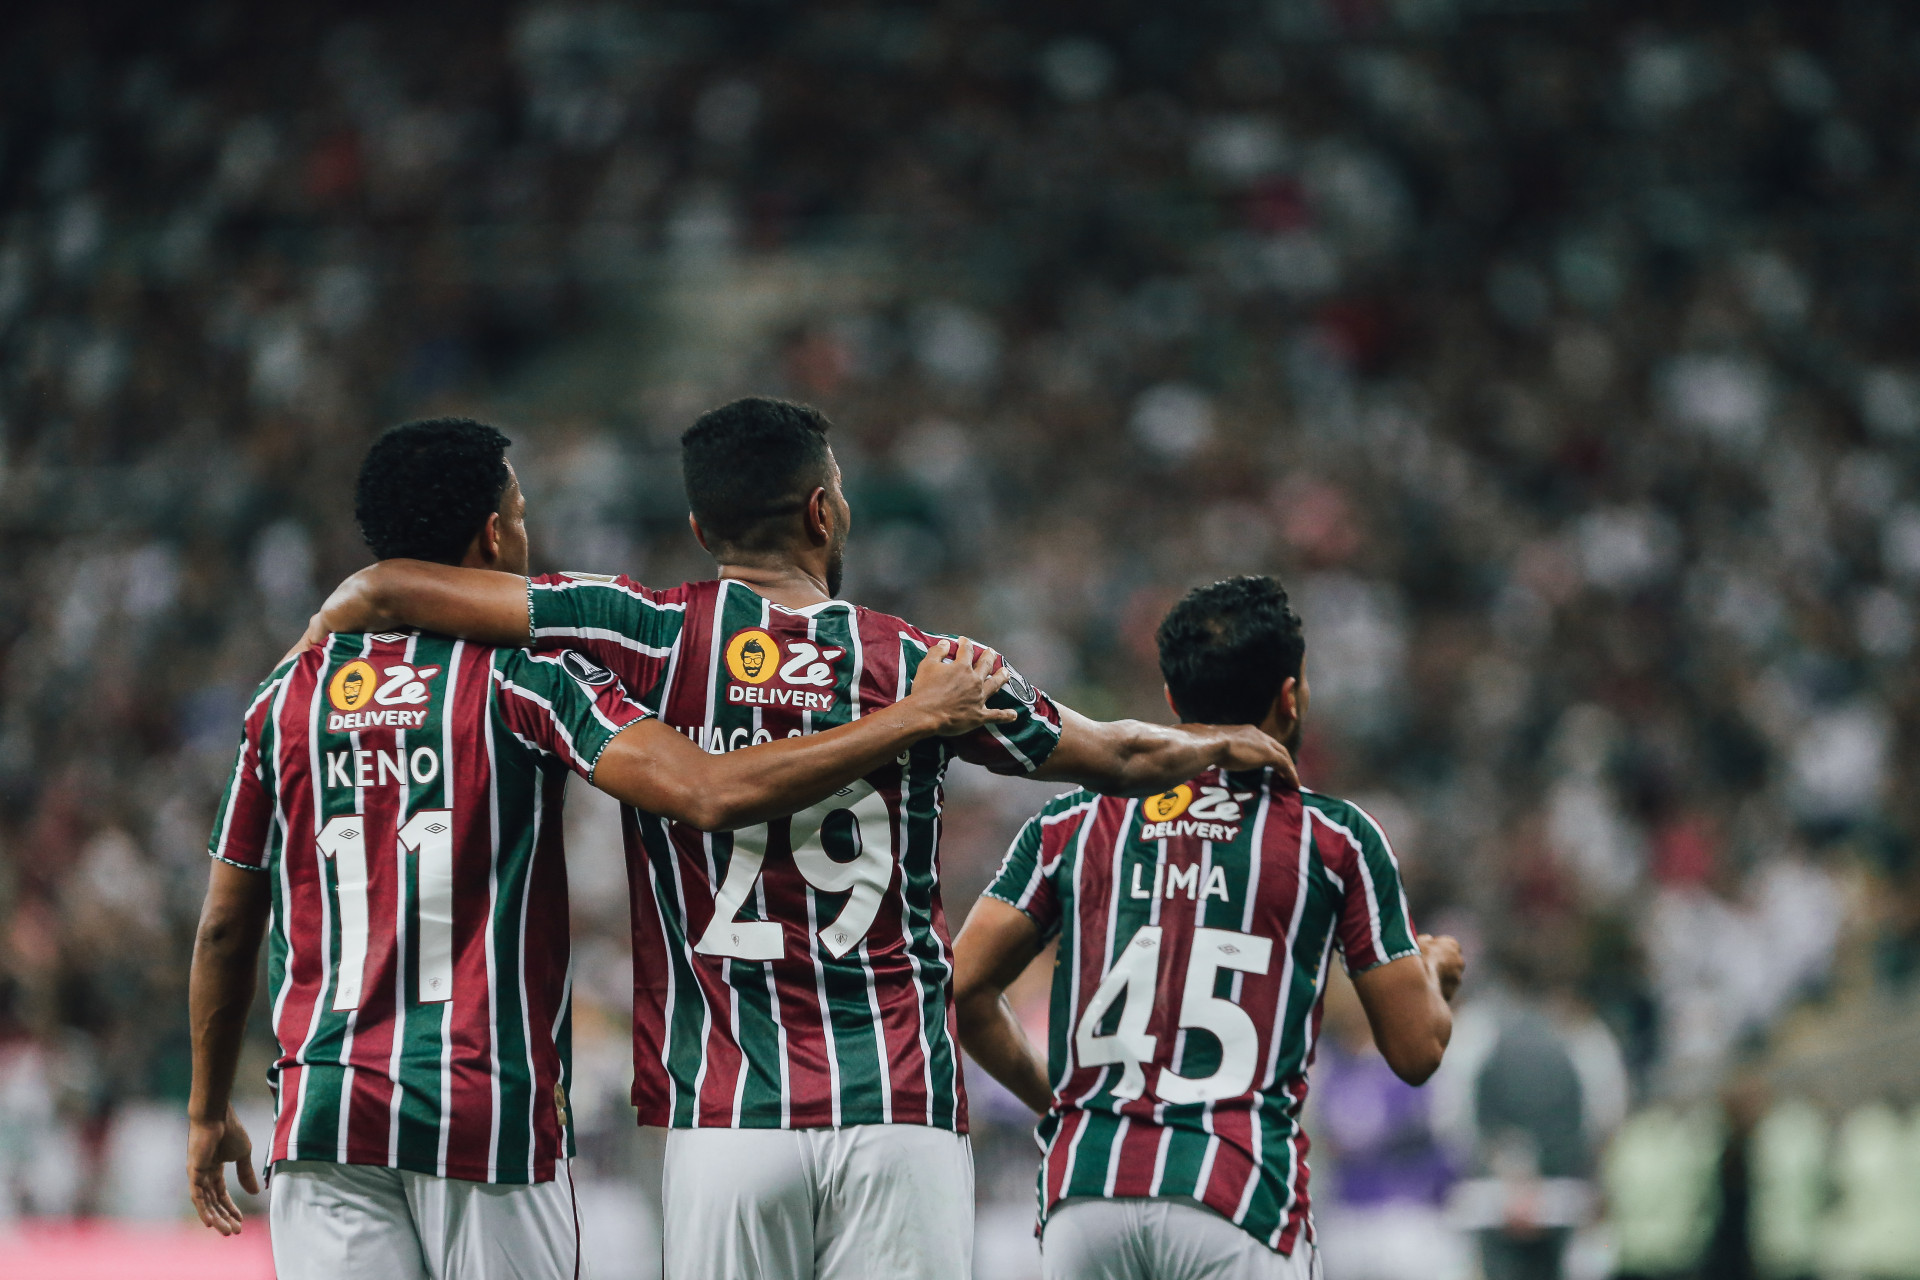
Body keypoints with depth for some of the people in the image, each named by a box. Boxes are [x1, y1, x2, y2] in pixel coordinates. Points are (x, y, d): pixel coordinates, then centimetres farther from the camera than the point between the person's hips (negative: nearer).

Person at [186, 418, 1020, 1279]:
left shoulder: (290, 692, 9)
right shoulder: (526, 676, -4)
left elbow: (225, 930, 14)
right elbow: (710, 794, -17)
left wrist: (208, 1112, 26)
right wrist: (918, 717, -9)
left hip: (320, 1112, 3)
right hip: (486, 1111, -3)